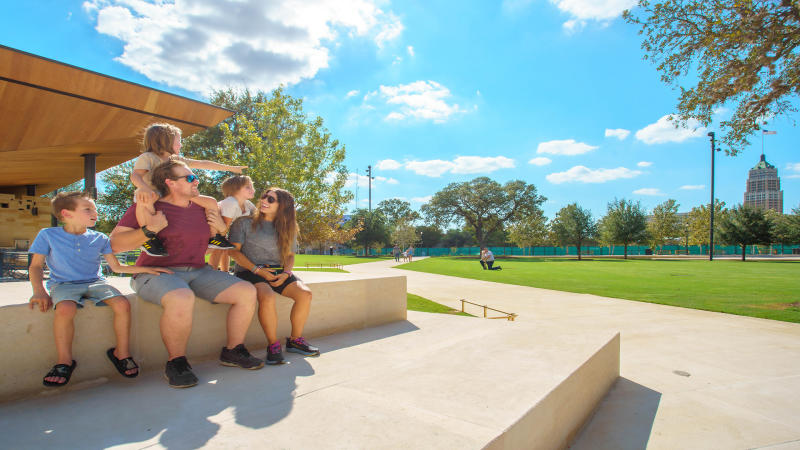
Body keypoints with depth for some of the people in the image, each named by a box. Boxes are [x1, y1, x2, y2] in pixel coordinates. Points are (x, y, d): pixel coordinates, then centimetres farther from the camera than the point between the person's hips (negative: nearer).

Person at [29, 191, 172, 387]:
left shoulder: (99, 238, 10)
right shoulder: (48, 235, 4)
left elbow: (116, 266, 11)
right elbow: (36, 266, 4)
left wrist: (146, 269, -2)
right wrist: (39, 291, -13)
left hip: (95, 282, 3)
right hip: (63, 284, -2)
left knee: (122, 303, -26)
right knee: (65, 309, -37)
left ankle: (122, 352, -8)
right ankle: (64, 361, -16)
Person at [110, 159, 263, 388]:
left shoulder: (202, 207, 15)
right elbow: (115, 243, -9)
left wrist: (221, 229, 7)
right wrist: (149, 230, -21)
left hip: (198, 272, 6)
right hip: (157, 273, -6)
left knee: (247, 292, -9)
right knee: (182, 299, -40)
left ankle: (232, 351, 5)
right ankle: (176, 362, -17)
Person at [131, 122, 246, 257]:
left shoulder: (177, 159, 13)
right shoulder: (147, 157, -8)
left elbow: (203, 164, 16)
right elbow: (135, 175, -26)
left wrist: (231, 168, 17)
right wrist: (144, 188, -50)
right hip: (153, 198, -7)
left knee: (211, 202, -2)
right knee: (144, 196, -43)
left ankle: (212, 236, 4)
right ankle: (149, 238, -30)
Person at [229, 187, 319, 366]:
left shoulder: (287, 228, 13)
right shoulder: (245, 222, 2)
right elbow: (234, 251, -3)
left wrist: (286, 273, -6)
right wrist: (257, 269, -14)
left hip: (278, 272, 4)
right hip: (249, 271, -4)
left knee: (305, 293, -20)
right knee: (267, 297, -35)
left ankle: (295, 340, -3)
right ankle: (273, 345, -18)